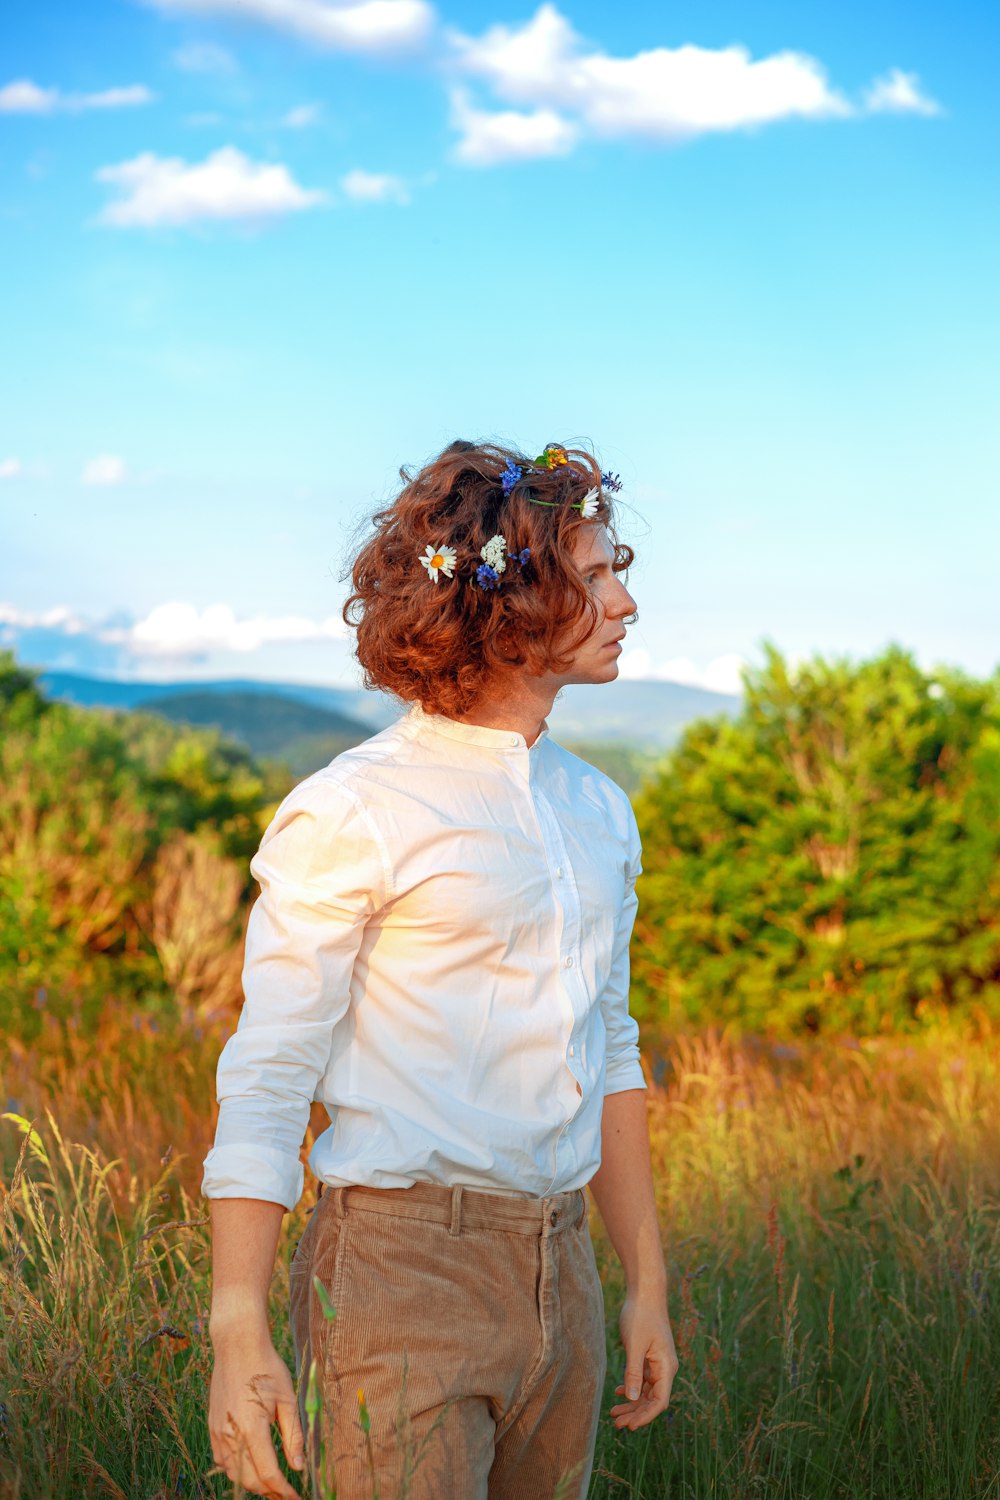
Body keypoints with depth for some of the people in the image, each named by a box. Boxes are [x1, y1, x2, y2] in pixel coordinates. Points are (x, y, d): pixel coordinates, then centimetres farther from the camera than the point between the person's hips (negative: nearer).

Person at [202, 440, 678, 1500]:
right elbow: (266, 1076, -11)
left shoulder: (597, 812, 13)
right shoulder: (348, 814, -10)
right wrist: (238, 1333, -18)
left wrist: (646, 1283, 18)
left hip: (556, 1280, 7)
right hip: (399, 1270, -7)